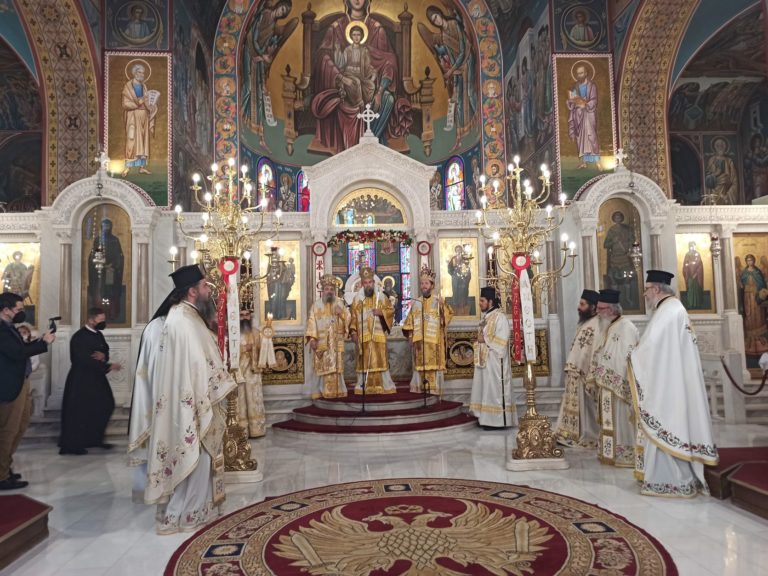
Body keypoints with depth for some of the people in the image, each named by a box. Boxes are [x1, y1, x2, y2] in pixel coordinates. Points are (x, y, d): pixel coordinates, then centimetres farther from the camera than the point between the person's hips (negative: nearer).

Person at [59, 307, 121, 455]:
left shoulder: (98, 335, 9)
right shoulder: (79, 337, -18)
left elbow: (106, 352, 12)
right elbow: (85, 360, -24)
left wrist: (103, 356, -13)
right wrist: (108, 366, -22)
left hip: (96, 378, 9)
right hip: (81, 380, -9)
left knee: (104, 407, 10)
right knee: (78, 412, 1)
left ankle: (96, 439, 24)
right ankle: (71, 445, 14)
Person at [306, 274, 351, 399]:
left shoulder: (340, 303, 11)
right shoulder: (316, 305, 6)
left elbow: (348, 319, 9)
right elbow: (312, 322, -2)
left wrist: (342, 314, -12)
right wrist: (312, 338, -13)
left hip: (336, 342, 1)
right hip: (321, 342, -1)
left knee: (336, 367, 0)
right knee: (322, 367, -5)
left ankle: (337, 390, 5)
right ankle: (321, 391, 1)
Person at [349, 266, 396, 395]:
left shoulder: (381, 296, 6)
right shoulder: (357, 298, 7)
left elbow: (391, 310, 8)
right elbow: (353, 317, 4)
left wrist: (382, 312, -10)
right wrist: (353, 331, -6)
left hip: (378, 335, 0)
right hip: (363, 336, 0)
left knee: (380, 361, -1)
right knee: (364, 362, 1)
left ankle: (384, 386, 3)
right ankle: (363, 387, 4)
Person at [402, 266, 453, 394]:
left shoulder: (438, 301, 2)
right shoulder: (416, 302, 11)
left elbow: (447, 317, -9)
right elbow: (410, 322, 11)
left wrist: (443, 306, -26)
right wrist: (410, 336, 5)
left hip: (434, 340, -3)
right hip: (419, 340, 3)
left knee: (434, 364, -4)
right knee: (420, 364, 5)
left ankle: (434, 389, 0)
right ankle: (419, 389, 10)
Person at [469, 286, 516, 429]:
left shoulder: (500, 317, -13)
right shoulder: (486, 317, 14)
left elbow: (501, 342, -19)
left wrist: (485, 339, -13)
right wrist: (480, 339, 2)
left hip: (495, 361, -9)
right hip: (485, 360, 9)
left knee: (495, 389, -4)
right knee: (486, 389, 10)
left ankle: (497, 420, 3)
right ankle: (487, 418, 17)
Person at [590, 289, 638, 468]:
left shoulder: (625, 328, -18)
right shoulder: (607, 328, 11)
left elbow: (629, 360, -21)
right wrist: (593, 379, 15)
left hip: (620, 388, -9)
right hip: (607, 386, 9)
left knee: (621, 421, 1)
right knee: (610, 422, 14)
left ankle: (625, 455, 12)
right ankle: (611, 453, 23)